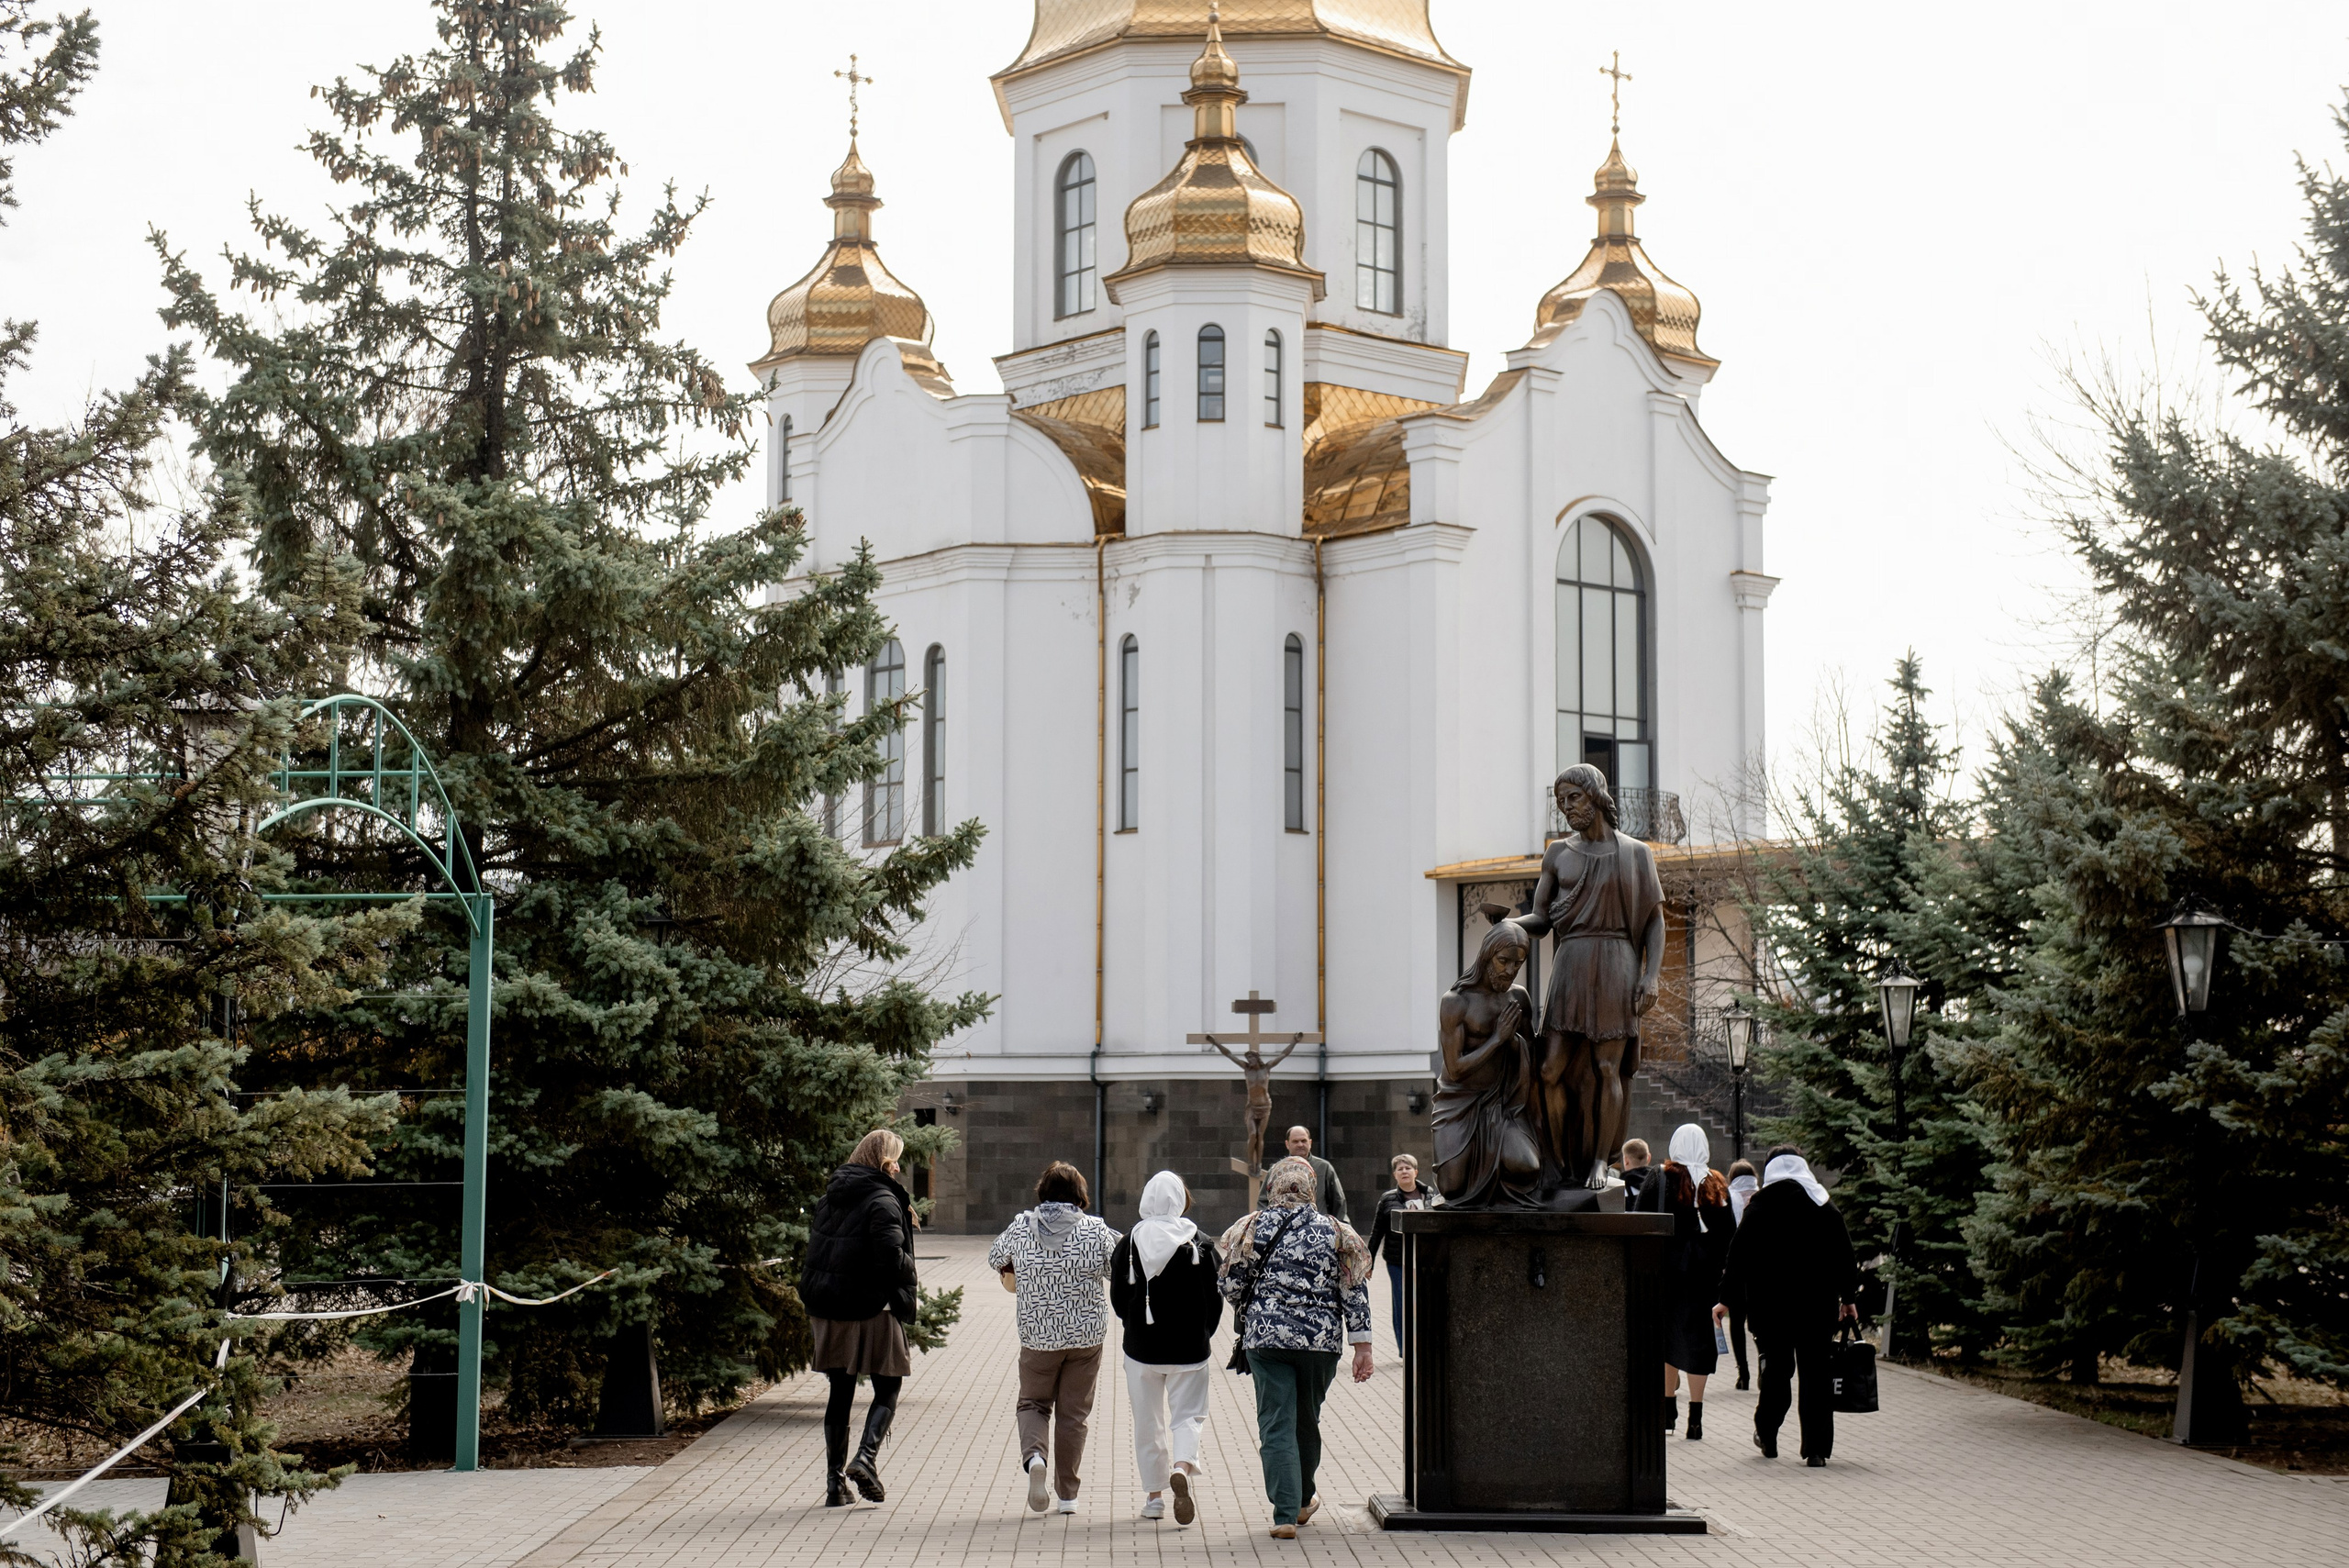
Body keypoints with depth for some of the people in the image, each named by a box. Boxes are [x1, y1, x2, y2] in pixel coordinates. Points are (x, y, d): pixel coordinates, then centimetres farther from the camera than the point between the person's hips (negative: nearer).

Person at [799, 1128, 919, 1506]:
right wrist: (908, 1266, -2)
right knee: (887, 1392, 5)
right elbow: (891, 1259, -20)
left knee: (840, 1394, 12)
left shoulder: (828, 1198, 10)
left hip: (829, 1311, 6)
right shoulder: (882, 1201, -13)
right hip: (872, 1311, -6)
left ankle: (835, 1480, 10)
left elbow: (815, 1253, 12)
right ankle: (866, 1457, -15)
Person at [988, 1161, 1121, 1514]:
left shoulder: (1021, 1227, -3)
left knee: (1033, 1403, 16)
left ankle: (1033, 1454, -14)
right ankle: (1067, 1495, 13)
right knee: (1073, 1412, 10)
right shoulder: (1096, 1230, -8)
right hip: (1086, 1335, 0)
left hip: (1037, 1336, 0)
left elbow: (995, 1259, 13)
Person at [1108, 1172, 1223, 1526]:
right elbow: (1214, 1297, -4)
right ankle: (1182, 1468, -22)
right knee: (1188, 1414, 6)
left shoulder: (1129, 1243, -4)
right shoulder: (1199, 1243, -7)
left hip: (1141, 1347, 1)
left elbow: (1117, 1299, 2)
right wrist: (1203, 1333, 12)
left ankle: (1155, 1495, 16)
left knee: (1147, 1421, 13)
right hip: (1188, 1348, -1)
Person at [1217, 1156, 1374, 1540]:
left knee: (1276, 1425, -1)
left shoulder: (1252, 1228, -2)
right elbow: (1354, 1292, -1)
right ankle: (1303, 1501, 38)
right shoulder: (1335, 1231, 0)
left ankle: (1285, 1515, -11)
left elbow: (1230, 1287, 1)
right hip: (1321, 1341, 2)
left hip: (1265, 1339, -2)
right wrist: (1362, 1347, 2)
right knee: (1307, 1421, 20)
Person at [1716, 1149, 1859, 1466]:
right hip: (1818, 1302, 1)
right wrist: (1849, 1297, 15)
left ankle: (1767, 1435, 21)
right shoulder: (1823, 1205, 5)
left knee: (1777, 1366, 14)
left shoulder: (1759, 1206, -1)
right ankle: (1816, 1449, -1)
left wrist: (1728, 1299, 1)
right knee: (1816, 1371, 2)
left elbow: (1739, 1255, -4)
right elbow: (1844, 1254, 7)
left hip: (1771, 1302, -1)